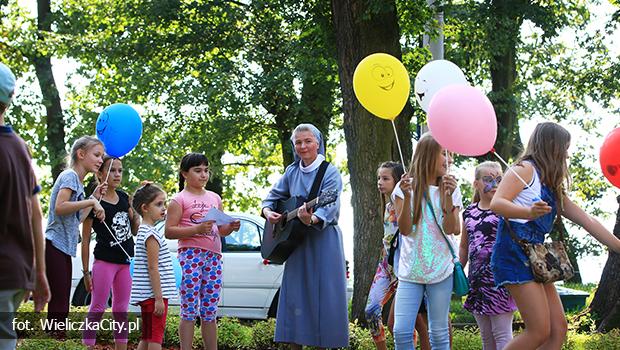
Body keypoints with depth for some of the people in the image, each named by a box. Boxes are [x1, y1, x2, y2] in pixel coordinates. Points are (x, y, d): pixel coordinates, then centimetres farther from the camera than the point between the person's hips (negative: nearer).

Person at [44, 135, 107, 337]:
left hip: (65, 248, 10)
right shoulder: (69, 176, -8)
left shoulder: (78, 182, 20)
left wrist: (95, 197, 14)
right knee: (58, 303, -12)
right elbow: (59, 207, -23)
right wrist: (92, 202, -18)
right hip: (54, 245, -10)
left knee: (62, 303, 9)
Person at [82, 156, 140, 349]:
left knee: (121, 310, 10)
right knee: (98, 309, -5)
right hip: (104, 261, -6)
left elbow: (134, 230, 16)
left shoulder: (123, 197, 9)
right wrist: (86, 271, -8)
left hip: (125, 262, 6)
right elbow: (85, 240, -7)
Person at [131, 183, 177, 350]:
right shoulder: (152, 234, -15)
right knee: (156, 336, -8)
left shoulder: (144, 231, 15)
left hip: (146, 295, 10)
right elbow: (153, 268, -19)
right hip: (154, 294, -10)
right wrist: (159, 298, -20)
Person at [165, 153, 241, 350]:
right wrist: (198, 229, -19)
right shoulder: (180, 199, 0)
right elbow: (169, 231, -8)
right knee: (190, 309, -7)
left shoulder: (214, 198, 18)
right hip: (190, 254, -5)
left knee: (210, 311, 8)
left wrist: (231, 227, 1)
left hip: (214, 256, 5)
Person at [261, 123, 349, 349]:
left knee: (321, 295, -5)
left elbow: (329, 206, -21)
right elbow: (273, 196, 19)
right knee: (294, 295, 4)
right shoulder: (292, 172, 10)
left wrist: (312, 219, -41)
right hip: (296, 241, 5)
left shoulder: (330, 173, -7)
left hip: (323, 240, -5)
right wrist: (268, 211, -4)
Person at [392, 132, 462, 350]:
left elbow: (452, 229, -4)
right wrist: (407, 196, -17)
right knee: (401, 331, -9)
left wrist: (448, 197, -16)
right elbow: (405, 229, -5)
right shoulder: (407, 186, 1)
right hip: (410, 270, -1)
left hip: (440, 270, 1)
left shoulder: (449, 189, 5)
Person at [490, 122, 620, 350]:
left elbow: (588, 222, 22)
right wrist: (529, 213, -35)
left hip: (536, 257, 9)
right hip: (514, 252, -9)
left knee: (558, 330, 1)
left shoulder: (554, 188, 21)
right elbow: (496, 203, -17)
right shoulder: (526, 169, -3)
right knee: (540, 331, -14)